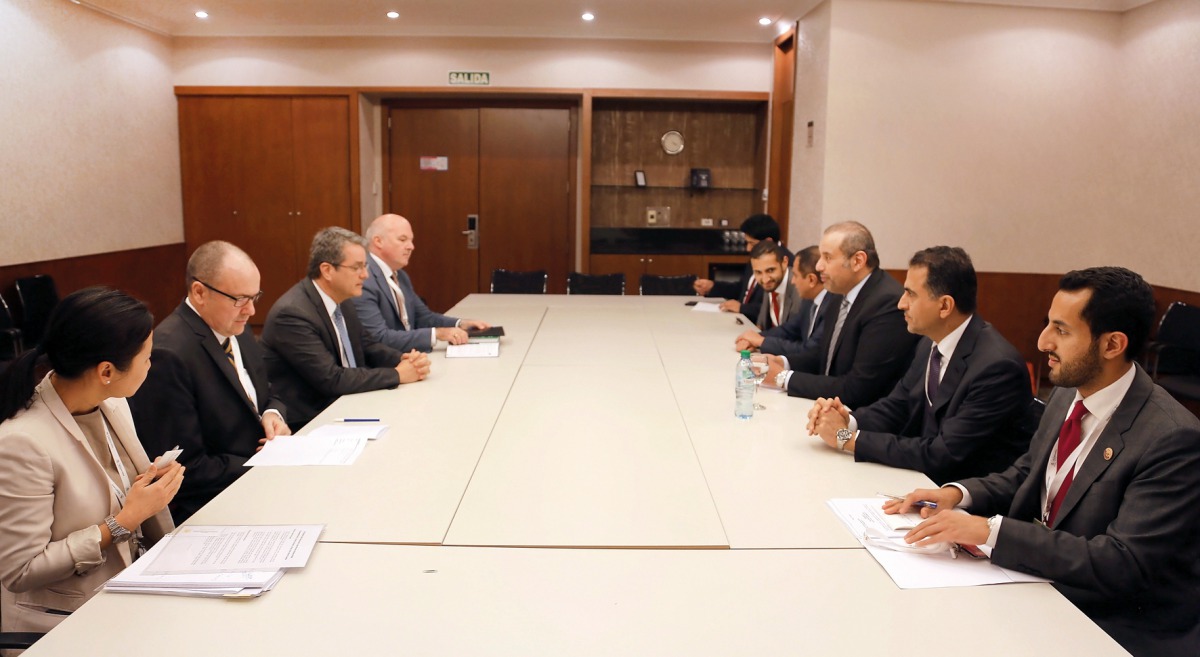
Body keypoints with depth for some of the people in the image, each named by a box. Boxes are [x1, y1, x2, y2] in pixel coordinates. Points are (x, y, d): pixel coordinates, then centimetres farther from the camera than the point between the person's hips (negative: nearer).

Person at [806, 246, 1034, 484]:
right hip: (928, 478, 7)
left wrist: (850, 437, -23)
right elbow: (895, 406, 10)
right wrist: (849, 420, -11)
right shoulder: (931, 344, 1)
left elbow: (943, 456, -26)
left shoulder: (997, 366, -24)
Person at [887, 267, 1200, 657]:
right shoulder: (1068, 395, 1)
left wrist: (991, 530, -31)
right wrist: (958, 493, -5)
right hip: (1044, 586, 7)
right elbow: (1026, 473, 15)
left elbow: (1124, 565, -27)